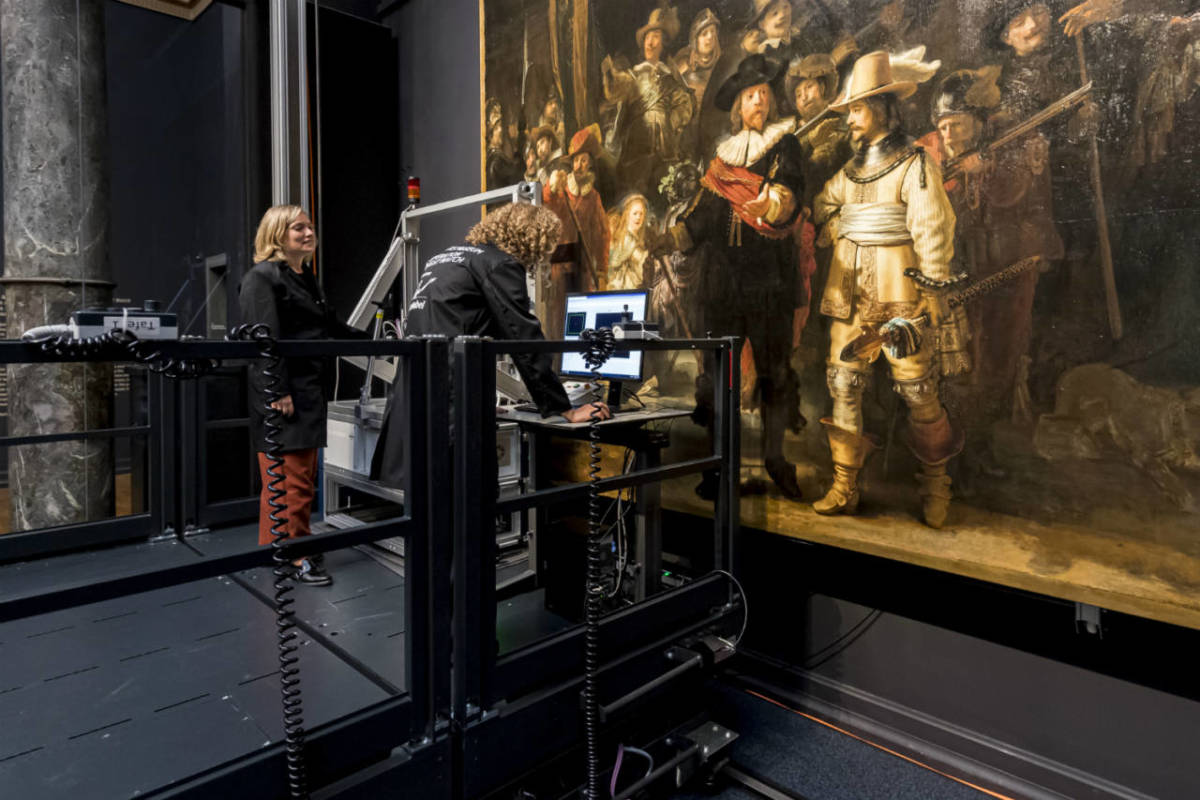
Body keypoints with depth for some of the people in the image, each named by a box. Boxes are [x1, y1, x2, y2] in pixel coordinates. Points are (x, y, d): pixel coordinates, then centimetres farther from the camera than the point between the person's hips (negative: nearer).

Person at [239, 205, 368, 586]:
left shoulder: (307, 278, 20)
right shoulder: (262, 277, -7)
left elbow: (330, 326, 29)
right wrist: (278, 393, -23)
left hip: (310, 394, 10)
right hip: (285, 396, -9)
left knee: (305, 477, 14)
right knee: (288, 480, -5)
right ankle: (292, 558, 4)